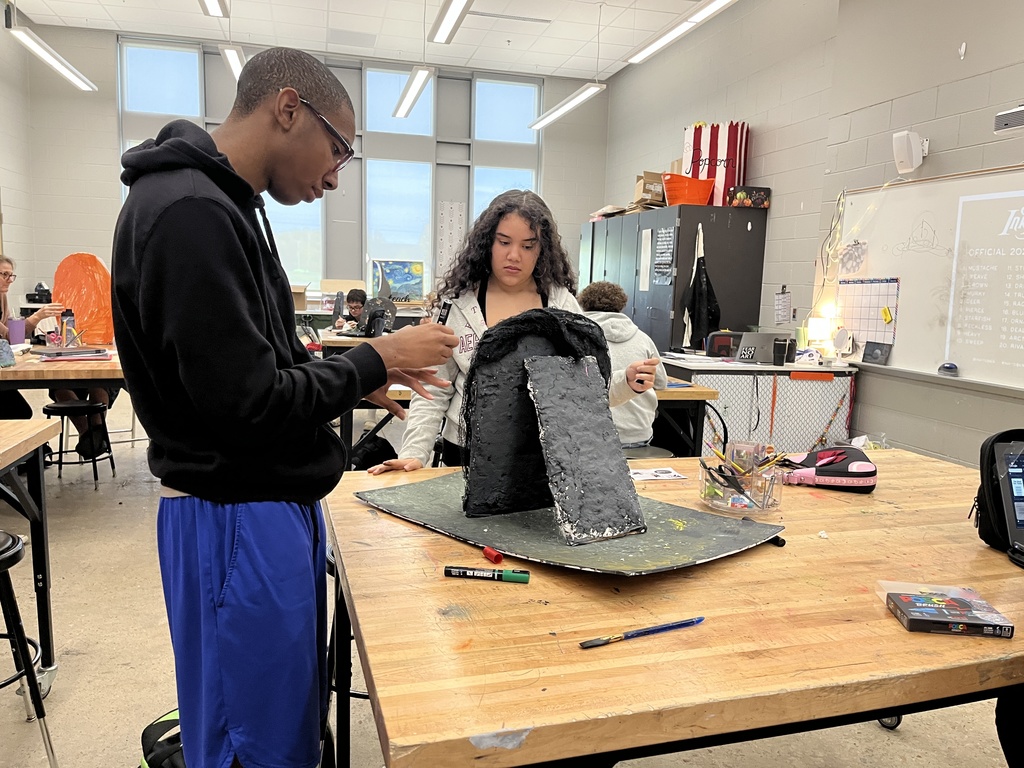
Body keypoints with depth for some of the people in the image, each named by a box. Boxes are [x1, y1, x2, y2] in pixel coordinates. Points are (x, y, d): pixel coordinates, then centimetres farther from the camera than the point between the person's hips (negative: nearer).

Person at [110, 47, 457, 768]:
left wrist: (360, 379, 7)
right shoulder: (191, 212, -21)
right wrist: (375, 360, -12)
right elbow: (246, 404, -25)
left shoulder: (221, 205, 11)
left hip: (273, 504, 10)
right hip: (237, 517, -10)